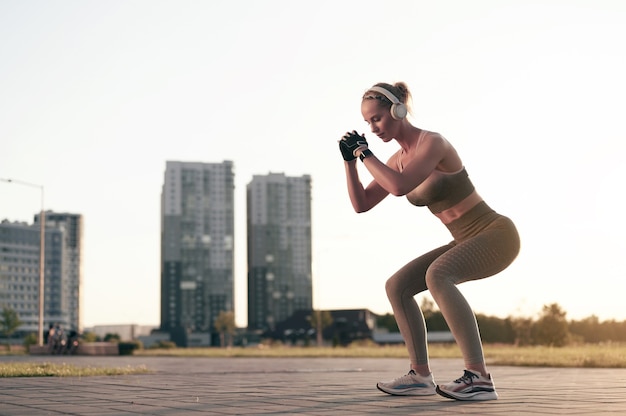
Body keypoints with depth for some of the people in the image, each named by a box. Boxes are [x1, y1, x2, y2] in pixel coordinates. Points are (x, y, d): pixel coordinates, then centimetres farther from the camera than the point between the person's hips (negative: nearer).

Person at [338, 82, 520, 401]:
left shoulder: (432, 143, -17)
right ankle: (421, 376, 5)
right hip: (468, 242, 9)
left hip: (496, 233, -9)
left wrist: (365, 153, -21)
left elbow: (399, 187, -32)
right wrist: (350, 161, -1)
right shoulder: (398, 159, 8)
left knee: (437, 275, -34)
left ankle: (479, 378, -35)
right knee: (397, 286, 1)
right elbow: (361, 204, 10)